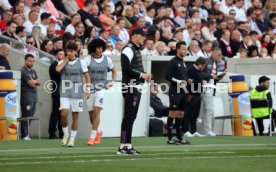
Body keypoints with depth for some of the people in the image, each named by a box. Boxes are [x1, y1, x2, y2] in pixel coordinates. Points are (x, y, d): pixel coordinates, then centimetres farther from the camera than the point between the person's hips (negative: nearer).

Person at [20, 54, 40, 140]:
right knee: (26, 116, -7)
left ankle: (26, 134, 10)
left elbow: (38, 83, 13)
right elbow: (31, 83, -15)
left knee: (30, 116, 6)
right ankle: (24, 135, -4)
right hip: (26, 97, -8)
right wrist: (35, 81, 6)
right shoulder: (23, 71, -8)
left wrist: (34, 82, -7)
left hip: (34, 97, 8)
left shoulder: (33, 71, 19)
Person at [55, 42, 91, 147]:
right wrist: (65, 60, -6)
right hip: (65, 92, 0)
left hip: (77, 93, 0)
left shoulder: (81, 62, 3)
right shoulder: (63, 62, 5)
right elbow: (57, 69, -16)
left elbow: (87, 76, 5)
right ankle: (65, 134, 7)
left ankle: (72, 138, 11)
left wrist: (88, 89, -3)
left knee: (75, 116, 2)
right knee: (64, 113, -15)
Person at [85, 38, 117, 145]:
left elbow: (114, 71, 21)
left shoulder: (107, 60, 4)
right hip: (90, 88, 1)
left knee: (96, 111, -14)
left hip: (101, 87, -1)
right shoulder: (88, 59, -3)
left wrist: (112, 81, 7)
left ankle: (93, 136, -13)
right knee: (91, 114, 7)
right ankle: (98, 132, 32)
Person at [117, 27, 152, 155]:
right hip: (131, 87, -10)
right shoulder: (128, 49, -13)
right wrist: (141, 75, -15)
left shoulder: (136, 50, 19)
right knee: (128, 117, -10)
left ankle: (128, 145, 16)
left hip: (137, 87, 10)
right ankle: (123, 146, -9)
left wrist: (144, 75, 10)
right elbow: (127, 69, -22)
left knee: (131, 117, 12)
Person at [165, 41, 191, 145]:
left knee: (181, 113, 10)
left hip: (182, 91, 8)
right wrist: (179, 83, -17)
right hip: (175, 91, -8)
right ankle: (170, 138, -6)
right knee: (173, 113, -7)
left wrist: (186, 81, 8)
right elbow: (167, 76, -14)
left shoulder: (183, 62, 17)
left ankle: (179, 137, 15)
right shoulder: (173, 62, -8)